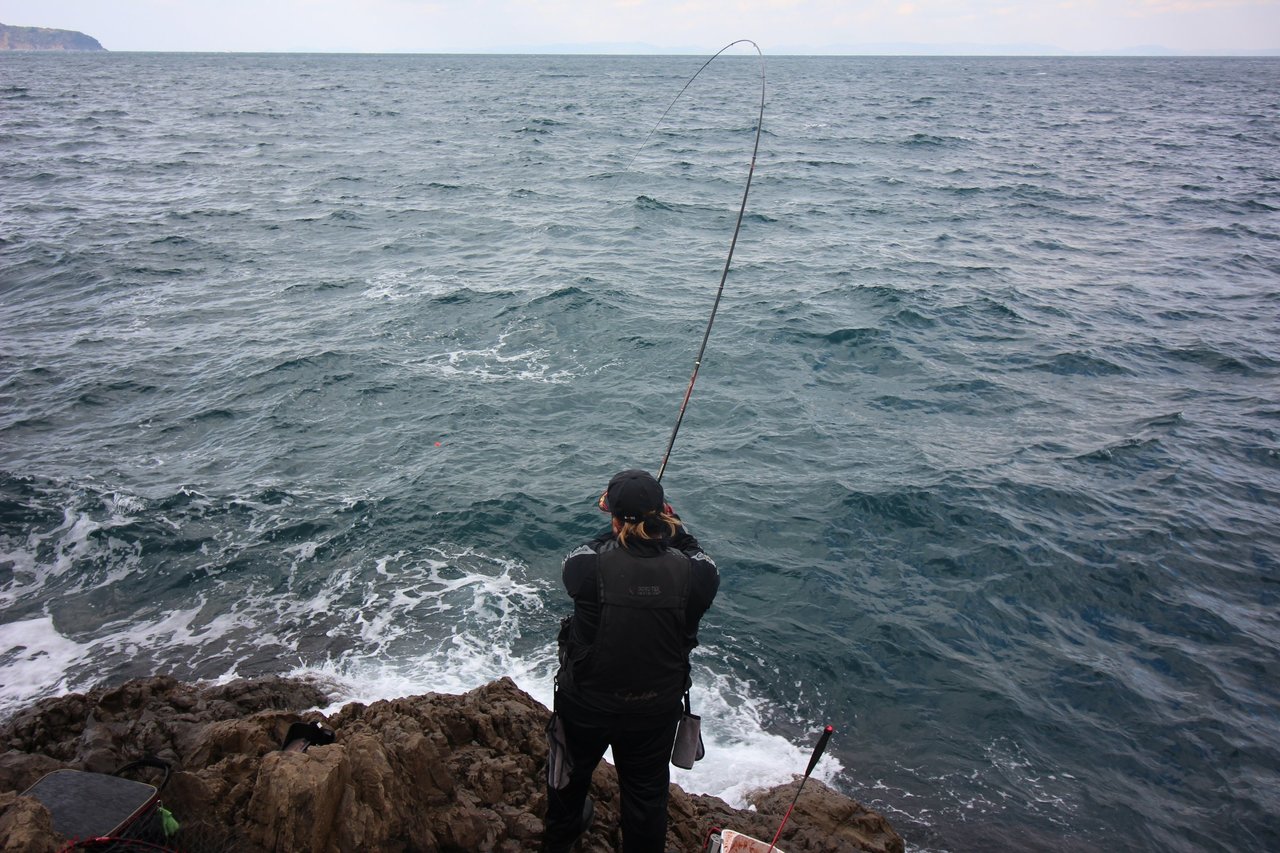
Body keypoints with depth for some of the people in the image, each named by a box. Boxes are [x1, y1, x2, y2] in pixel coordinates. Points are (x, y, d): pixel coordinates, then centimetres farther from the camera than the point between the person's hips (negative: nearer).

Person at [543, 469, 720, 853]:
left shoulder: (588, 567, -29)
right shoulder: (691, 573, -25)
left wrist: (617, 531, 4)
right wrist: (674, 524, 6)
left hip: (586, 703, 1)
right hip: (657, 708, 0)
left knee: (572, 770, 30)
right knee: (647, 789, 24)